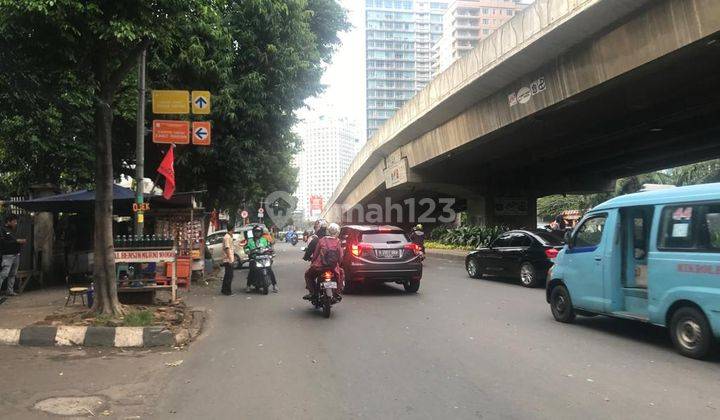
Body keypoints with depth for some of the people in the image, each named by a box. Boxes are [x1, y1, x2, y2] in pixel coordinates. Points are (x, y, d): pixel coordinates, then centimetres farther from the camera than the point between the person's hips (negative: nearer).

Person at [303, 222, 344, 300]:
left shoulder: (321, 240, -3)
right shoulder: (338, 242, 0)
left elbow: (315, 253, 1)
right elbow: (340, 256, 2)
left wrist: (312, 260, 20)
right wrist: (338, 264, 20)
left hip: (320, 265, -1)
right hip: (333, 267, 1)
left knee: (308, 275, 24)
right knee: (341, 273, 32)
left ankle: (311, 292, 10)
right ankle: (337, 293, 23)